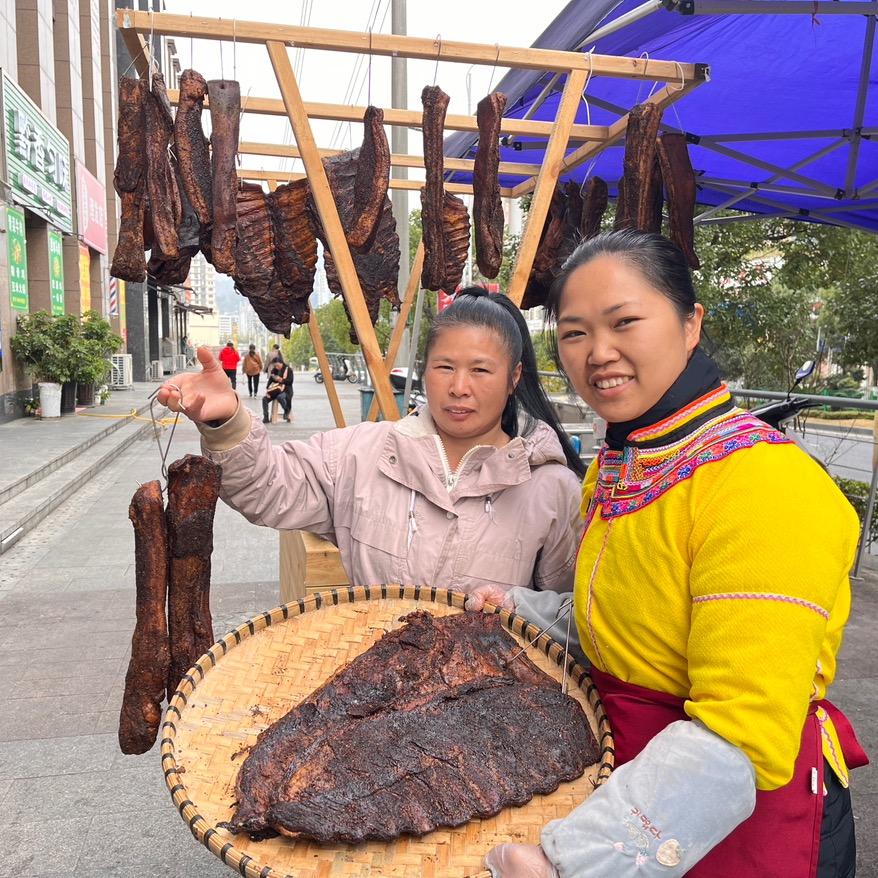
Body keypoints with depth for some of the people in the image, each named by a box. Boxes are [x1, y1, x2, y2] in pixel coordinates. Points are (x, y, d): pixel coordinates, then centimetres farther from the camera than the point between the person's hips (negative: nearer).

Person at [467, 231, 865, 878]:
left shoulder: (761, 481, -27)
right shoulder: (615, 467, 0)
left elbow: (740, 737, -30)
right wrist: (521, 610, 1)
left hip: (743, 823, -7)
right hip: (628, 770, 7)